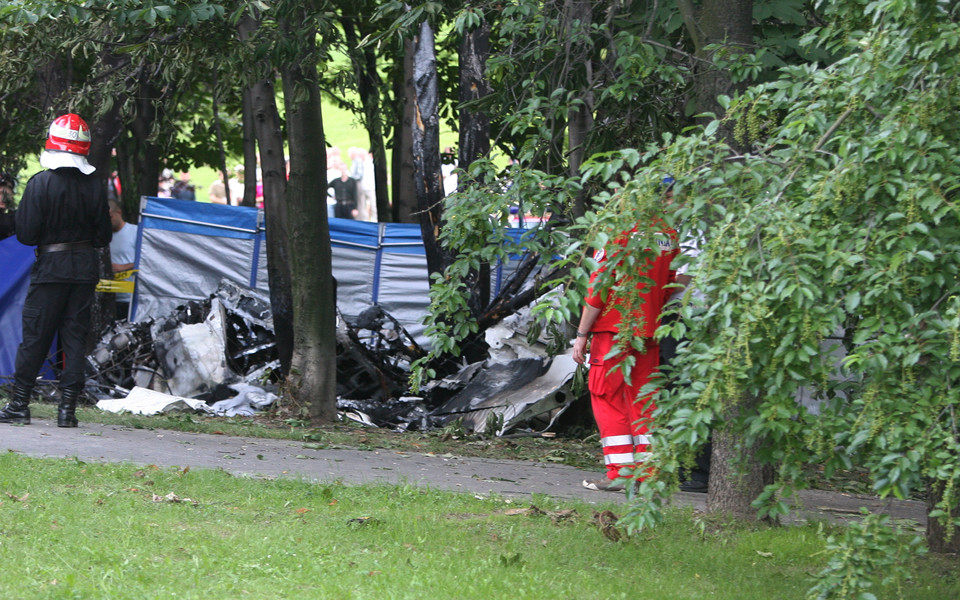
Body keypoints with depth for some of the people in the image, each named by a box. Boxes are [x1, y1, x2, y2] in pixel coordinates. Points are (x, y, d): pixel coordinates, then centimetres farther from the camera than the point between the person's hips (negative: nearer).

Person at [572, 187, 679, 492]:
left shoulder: (621, 231, -12)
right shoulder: (668, 235, 6)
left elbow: (599, 287, -12)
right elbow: (668, 287, 10)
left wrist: (582, 334, -7)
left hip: (614, 330, -6)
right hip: (649, 332, 6)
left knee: (607, 396, 0)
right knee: (643, 399, 11)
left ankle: (621, 472, -5)